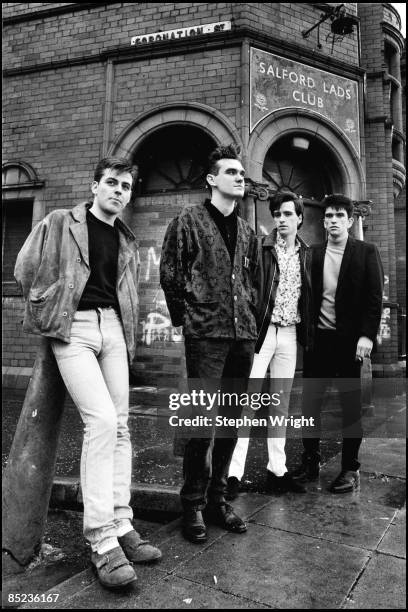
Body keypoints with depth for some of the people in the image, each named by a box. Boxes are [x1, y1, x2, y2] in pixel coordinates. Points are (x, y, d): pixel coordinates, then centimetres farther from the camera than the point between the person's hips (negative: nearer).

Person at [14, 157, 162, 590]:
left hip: (113, 328, 6)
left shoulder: (127, 242, 19)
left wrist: (127, 333, 14)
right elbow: (25, 270, 5)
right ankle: (101, 539, -10)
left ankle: (120, 524, 12)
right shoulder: (60, 224, 4)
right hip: (73, 329, -5)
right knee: (101, 420, -19)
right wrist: (48, 311, 6)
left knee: (120, 425, 2)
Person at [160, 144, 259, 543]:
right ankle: (193, 505, 13)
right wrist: (187, 318, 0)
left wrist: (248, 315, 12)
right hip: (206, 334, -6)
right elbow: (170, 275, -1)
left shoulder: (246, 232, 18)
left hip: (243, 335, 6)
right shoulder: (189, 221, 0)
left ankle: (217, 498, 25)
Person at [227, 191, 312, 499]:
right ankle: (234, 472, 1)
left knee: (282, 404, 11)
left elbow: (308, 297, 13)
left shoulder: (306, 254, 11)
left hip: (290, 334, 5)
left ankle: (277, 470, 21)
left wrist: (307, 335, 6)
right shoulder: (261, 248, -2)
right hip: (262, 330, -5)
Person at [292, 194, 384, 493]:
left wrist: (367, 335, -13)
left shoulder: (366, 252, 1)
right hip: (318, 337, 3)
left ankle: (350, 469, 19)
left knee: (351, 405, 6)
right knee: (310, 401, 6)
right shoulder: (313, 253, 9)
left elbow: (375, 297, -4)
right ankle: (311, 462, 22)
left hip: (350, 340, -3)